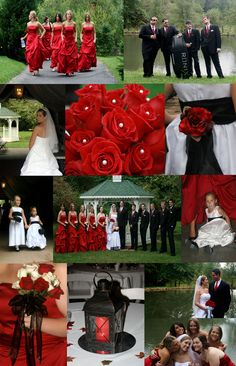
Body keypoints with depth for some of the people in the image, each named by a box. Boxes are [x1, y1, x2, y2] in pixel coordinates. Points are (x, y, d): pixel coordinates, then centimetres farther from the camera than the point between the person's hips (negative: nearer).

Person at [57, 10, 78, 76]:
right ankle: (65, 70, 4)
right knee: (64, 56, -5)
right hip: (65, 41, 0)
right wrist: (62, 37, -6)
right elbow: (62, 32, 11)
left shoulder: (74, 23, 1)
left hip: (72, 41, 0)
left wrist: (76, 38, 0)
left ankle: (71, 70, 0)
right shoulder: (64, 23, 1)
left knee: (72, 56, -4)